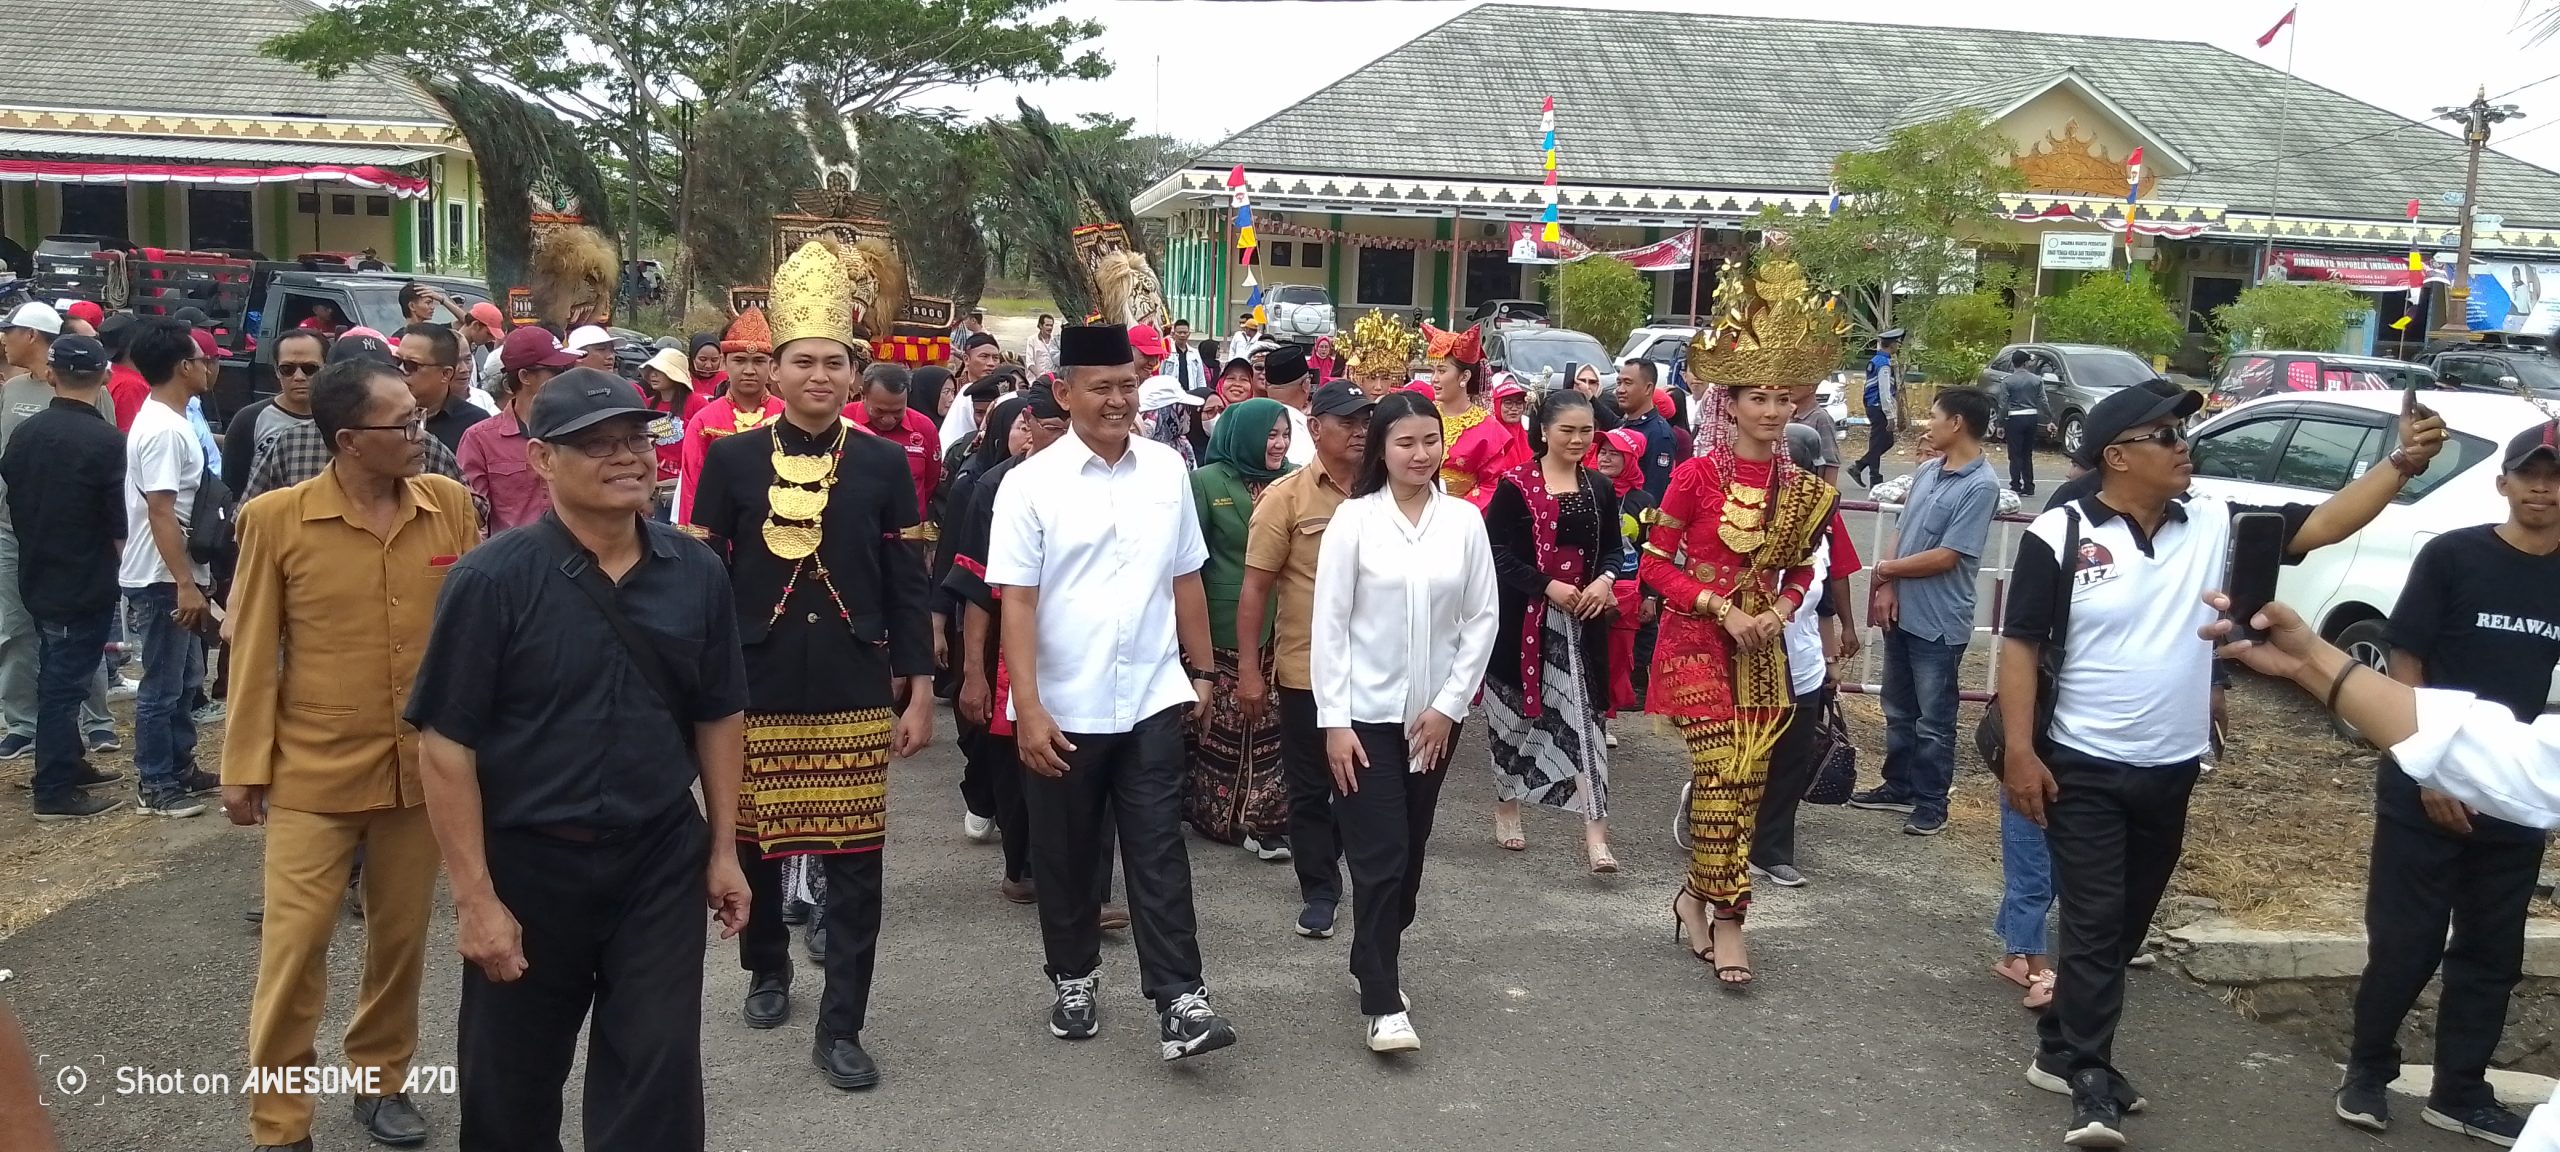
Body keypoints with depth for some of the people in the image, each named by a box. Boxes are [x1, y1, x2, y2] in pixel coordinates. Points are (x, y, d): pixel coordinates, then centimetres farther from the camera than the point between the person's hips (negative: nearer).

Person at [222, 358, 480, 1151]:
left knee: (402, 937, 14)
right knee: (294, 946, 1)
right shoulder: (276, 519, -9)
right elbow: (254, 652, -3)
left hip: (424, 765, 3)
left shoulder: (450, 505, -2)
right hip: (314, 770, -3)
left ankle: (382, 1081, 34)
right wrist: (245, 768, -2)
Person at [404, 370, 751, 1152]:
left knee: (659, 1084, 6)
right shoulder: (492, 580, -12)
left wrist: (723, 847, 7)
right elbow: (446, 744, -12)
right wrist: (474, 896, -14)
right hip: (528, 865, -2)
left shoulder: (697, 574, 0)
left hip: (663, 859, 2)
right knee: (512, 1089, 16)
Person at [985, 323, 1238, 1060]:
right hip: (1062, 709, -1)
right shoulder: (1031, 484, -8)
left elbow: (1185, 580, 9)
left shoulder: (1167, 470, 2)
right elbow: (1016, 601, -11)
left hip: (1152, 700, 2)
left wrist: (1202, 672, 11)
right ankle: (1074, 980, 32)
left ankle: (1179, 1003, 2)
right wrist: (1028, 709, -16)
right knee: (1065, 859, 14)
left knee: (1159, 854, 0)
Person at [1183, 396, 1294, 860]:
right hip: (1225, 627, -3)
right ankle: (1216, 813, 20)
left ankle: (1267, 820, 9)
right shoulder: (1207, 482, -4)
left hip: (1282, 626, 3)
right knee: (1223, 726, 5)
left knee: (1272, 725, 2)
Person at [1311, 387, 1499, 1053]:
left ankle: (1377, 961, 33)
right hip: (1366, 712, -3)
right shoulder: (1353, 519, -7)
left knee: (1410, 852, 13)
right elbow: (1329, 623, -7)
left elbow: (1484, 618, 3)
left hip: (1435, 714, 3)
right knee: (1379, 856, -6)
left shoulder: (1464, 520, 0)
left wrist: (1449, 704, -3)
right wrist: (1334, 721, -11)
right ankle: (1383, 1004, -1)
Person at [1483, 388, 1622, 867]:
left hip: (1580, 619, 2)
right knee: (1514, 713, 11)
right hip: (1522, 617, -2)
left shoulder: (1600, 489, 8)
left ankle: (1594, 830, -7)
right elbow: (1497, 553, -10)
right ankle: (1506, 804, 32)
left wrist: (1605, 580, -7)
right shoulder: (1515, 486, -6)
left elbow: (1613, 547, 14)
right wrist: (1548, 586, -18)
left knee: (1583, 716, -5)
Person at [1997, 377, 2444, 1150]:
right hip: (2083, 769, -5)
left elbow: (2321, 525, -3)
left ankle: (2061, 1052, 29)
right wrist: (2019, 751, -17)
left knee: (2124, 927, 15)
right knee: (2095, 925, -5)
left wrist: (2403, 462, -16)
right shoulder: (2059, 535, -12)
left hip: (2169, 773, 5)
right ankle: (2092, 1085, 0)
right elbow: (2020, 646, -11)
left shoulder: (2215, 525, 1)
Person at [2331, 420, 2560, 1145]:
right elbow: (2405, 663, -7)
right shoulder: (2451, 556, -7)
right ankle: (2368, 1072, 20)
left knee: (2491, 953, 12)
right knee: (2405, 942, 2)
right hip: (2427, 788, -4)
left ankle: (2460, 1093, 25)